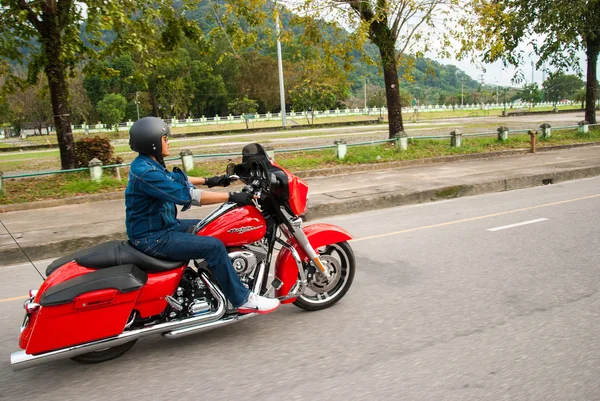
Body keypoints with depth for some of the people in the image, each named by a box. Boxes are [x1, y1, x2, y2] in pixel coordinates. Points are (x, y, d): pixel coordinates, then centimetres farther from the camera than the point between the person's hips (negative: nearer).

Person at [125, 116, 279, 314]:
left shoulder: (147, 164, 5)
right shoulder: (146, 172, -26)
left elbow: (176, 179, 22)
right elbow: (187, 195, -30)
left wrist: (209, 181, 20)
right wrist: (232, 196, -27)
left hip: (162, 226, 11)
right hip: (153, 238, -11)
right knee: (213, 246, -21)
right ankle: (242, 300, -9)